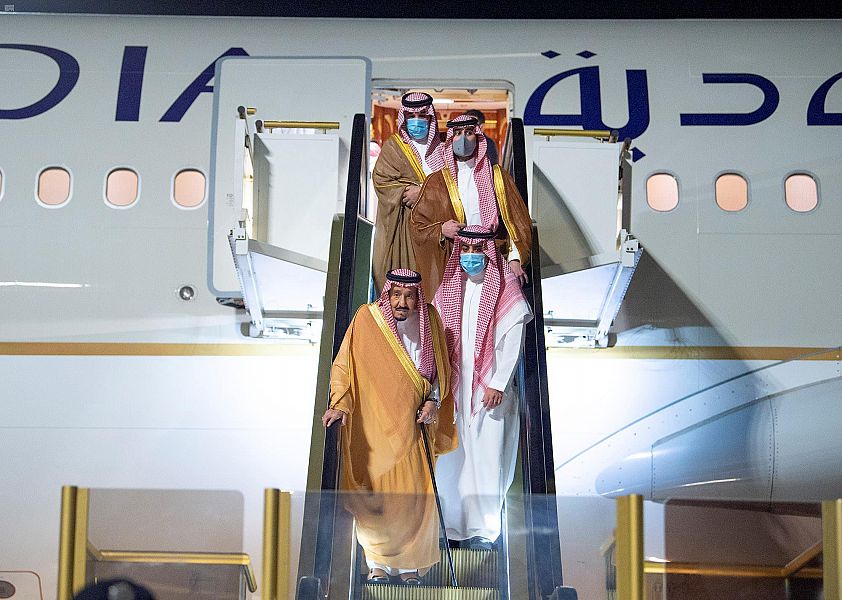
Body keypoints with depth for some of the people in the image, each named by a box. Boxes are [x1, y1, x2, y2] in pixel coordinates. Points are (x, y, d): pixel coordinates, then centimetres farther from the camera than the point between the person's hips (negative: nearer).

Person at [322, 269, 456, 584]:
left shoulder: (428, 319, 2)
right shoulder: (367, 318, -7)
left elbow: (441, 369, 11)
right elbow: (344, 364, -5)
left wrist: (434, 400, -4)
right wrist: (340, 403, -18)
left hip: (411, 423, 2)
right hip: (373, 424, -2)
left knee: (413, 492, 1)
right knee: (374, 492, 1)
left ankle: (410, 562, 17)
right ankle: (376, 562, 17)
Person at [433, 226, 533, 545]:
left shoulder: (505, 290, -3)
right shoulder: (450, 286, 10)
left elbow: (512, 342, -7)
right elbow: (439, 334, 10)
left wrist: (497, 384, -12)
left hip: (489, 386, -4)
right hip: (455, 383, 4)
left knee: (487, 452, -3)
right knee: (452, 453, 3)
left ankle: (484, 526, 7)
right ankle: (451, 523, 13)